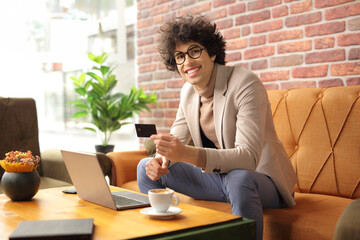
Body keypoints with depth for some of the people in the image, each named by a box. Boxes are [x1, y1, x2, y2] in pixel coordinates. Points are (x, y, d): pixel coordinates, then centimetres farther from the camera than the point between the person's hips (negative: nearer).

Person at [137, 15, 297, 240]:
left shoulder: (244, 83, -21)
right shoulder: (188, 91, 1)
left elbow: (248, 158, -30)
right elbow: (176, 138, 7)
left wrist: (189, 154, -44)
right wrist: (162, 159, -18)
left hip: (261, 179, -6)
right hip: (218, 177, 7)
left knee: (238, 179, -41)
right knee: (147, 167, 0)